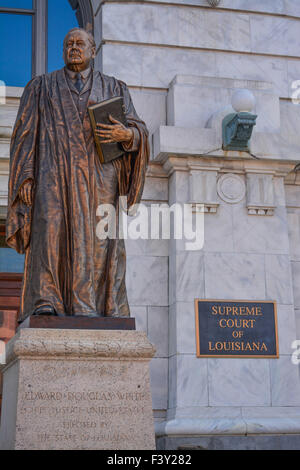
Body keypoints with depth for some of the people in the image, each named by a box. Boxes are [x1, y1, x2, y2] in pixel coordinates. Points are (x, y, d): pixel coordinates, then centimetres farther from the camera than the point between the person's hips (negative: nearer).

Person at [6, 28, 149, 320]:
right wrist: (26, 176, -3)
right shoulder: (41, 87, 20)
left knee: (98, 237, -10)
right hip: (55, 172, -1)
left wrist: (126, 134, -13)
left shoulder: (113, 88, 22)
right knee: (51, 229, -19)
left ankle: (107, 310, -11)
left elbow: (139, 129, 12)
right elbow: (26, 133, 12)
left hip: (98, 174, 1)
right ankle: (46, 304, -24)